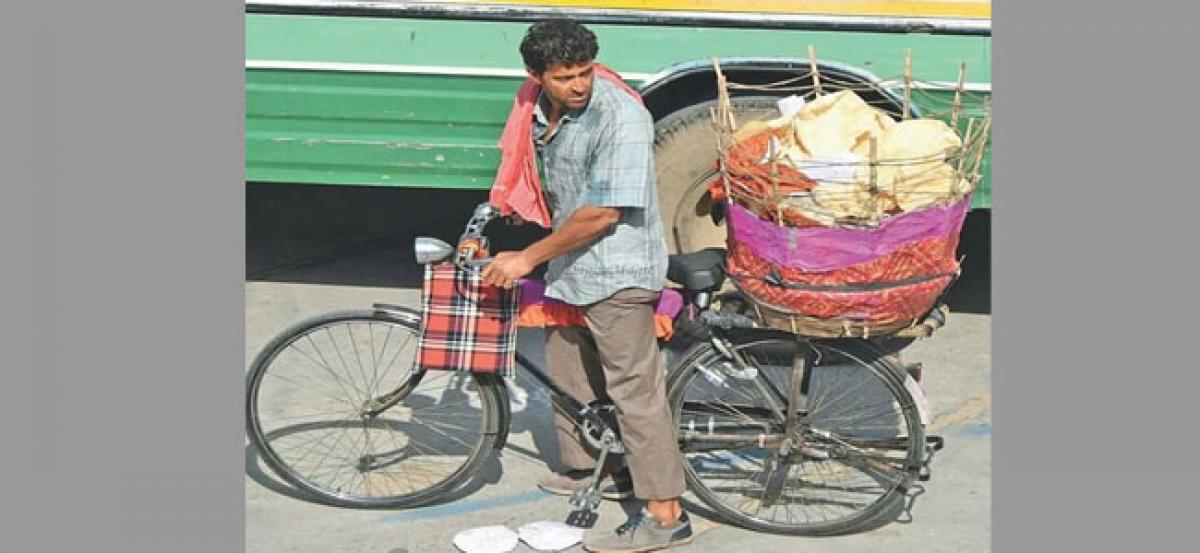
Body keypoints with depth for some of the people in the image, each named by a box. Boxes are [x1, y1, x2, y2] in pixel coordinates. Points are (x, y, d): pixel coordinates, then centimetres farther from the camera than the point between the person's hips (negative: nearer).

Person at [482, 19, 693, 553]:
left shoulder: (621, 118, -23)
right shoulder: (541, 110, 3)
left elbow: (603, 214, -24)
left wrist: (528, 258, -18)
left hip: (617, 272, -9)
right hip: (568, 268, 9)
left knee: (634, 388, -9)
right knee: (568, 370, 21)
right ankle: (586, 466, 41)